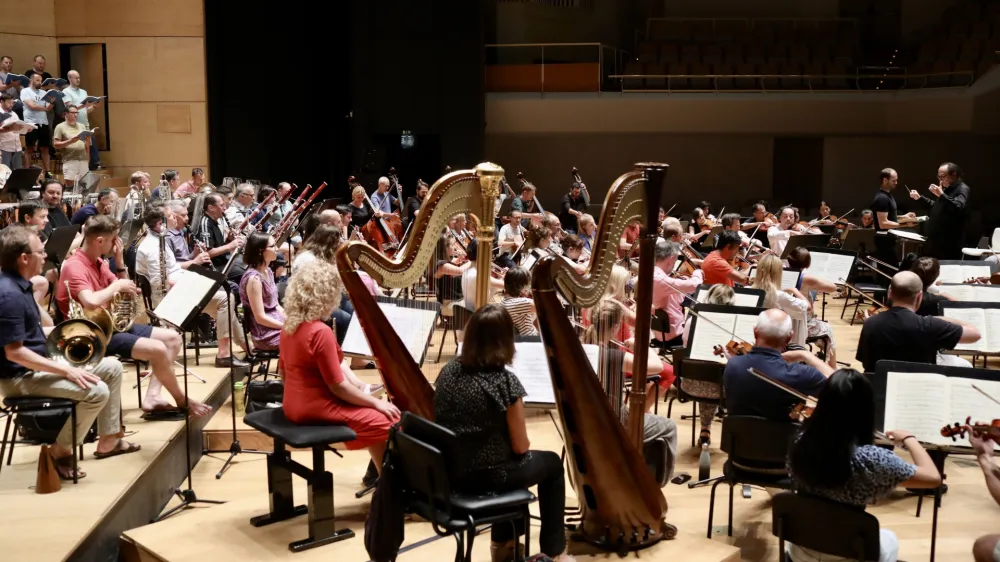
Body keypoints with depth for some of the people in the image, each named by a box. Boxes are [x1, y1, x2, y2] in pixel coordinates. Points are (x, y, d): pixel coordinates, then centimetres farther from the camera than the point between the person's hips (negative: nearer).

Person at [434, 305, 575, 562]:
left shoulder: (449, 369, -3)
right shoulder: (505, 381, -20)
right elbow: (520, 447, -13)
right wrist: (520, 445, 11)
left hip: (448, 470, 6)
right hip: (486, 475, -6)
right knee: (552, 463, 20)